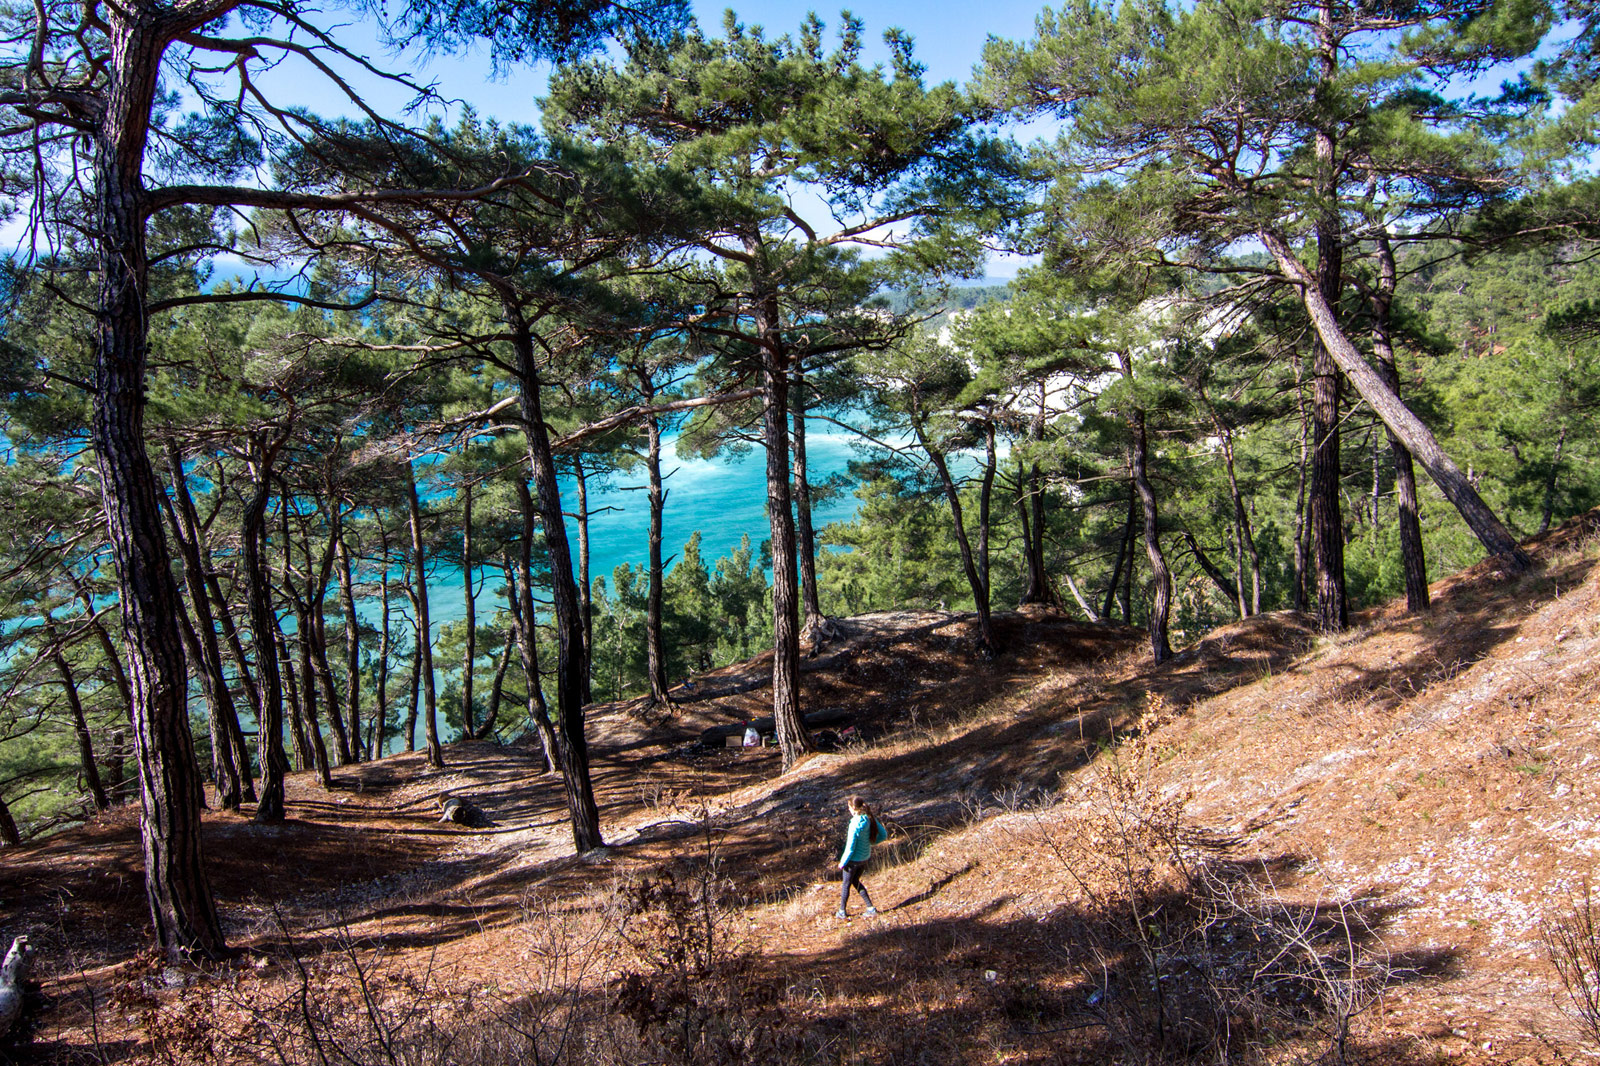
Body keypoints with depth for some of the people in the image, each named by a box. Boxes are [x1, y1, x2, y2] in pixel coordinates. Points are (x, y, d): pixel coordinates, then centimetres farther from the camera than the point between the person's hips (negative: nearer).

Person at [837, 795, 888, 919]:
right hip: (865, 857, 7)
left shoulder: (855, 825, -28)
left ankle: (842, 911, 29)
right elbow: (884, 835, 2)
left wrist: (842, 862, -10)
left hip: (854, 859, -7)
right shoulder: (870, 818, -8)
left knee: (846, 884, 14)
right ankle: (871, 908, 23)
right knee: (855, 881, 25)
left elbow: (850, 848, -23)